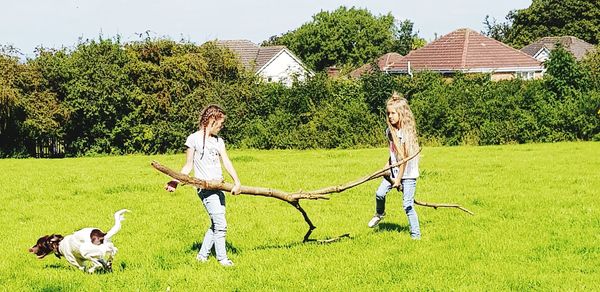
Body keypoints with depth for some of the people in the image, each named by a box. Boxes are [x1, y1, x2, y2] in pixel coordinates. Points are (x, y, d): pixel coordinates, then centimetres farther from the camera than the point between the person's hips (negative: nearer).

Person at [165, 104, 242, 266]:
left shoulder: (218, 141, 14)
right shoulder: (194, 139, -3)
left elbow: (226, 162, 2)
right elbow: (188, 166, 0)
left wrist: (237, 182, -13)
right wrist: (176, 182, -14)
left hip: (218, 187, 7)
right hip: (205, 188, -7)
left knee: (216, 225, 10)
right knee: (220, 224, -9)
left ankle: (202, 255, 22)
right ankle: (222, 257, 3)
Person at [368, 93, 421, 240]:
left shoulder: (406, 133, -19)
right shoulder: (390, 131, 3)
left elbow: (403, 158, -17)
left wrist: (398, 179, -15)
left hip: (408, 173, -6)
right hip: (394, 170, 6)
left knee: (408, 205, -8)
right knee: (379, 193, -9)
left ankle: (416, 234, 0)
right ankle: (380, 214, 22)